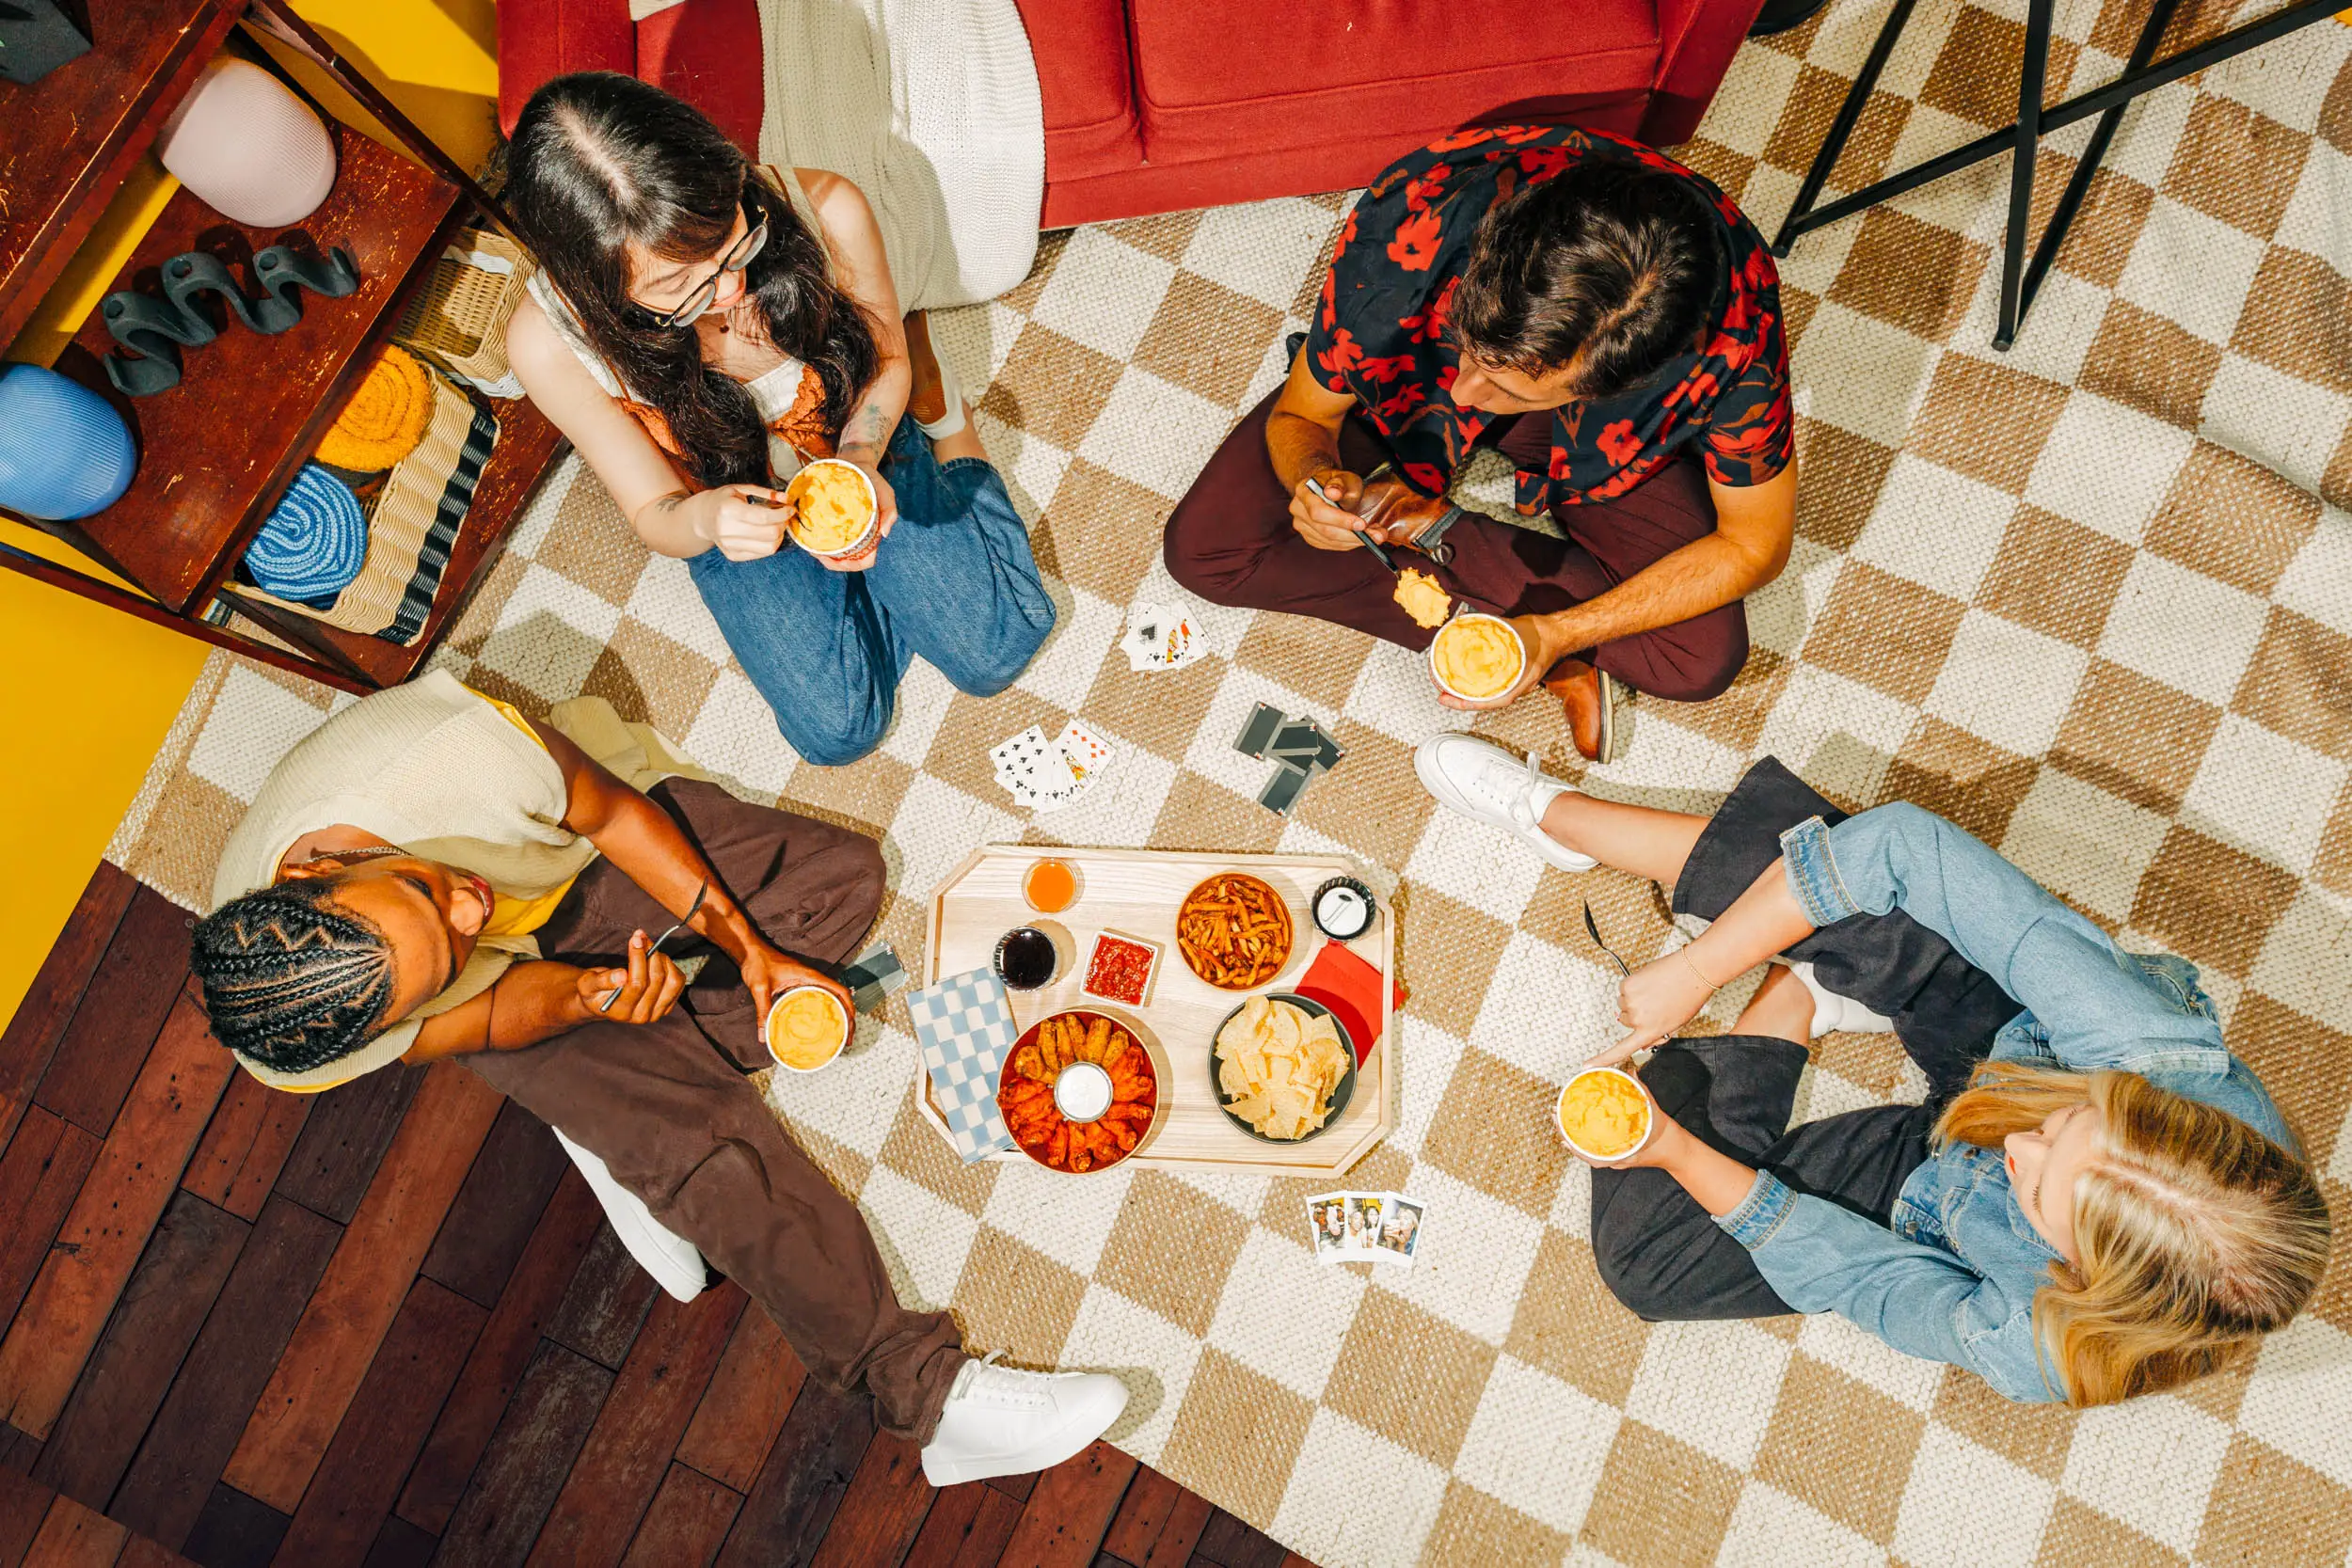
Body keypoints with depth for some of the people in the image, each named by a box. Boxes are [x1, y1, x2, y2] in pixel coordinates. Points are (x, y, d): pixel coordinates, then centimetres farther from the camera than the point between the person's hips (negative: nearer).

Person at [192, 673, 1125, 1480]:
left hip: (583, 860, 2)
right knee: (696, 1145, -21)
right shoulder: (304, 1057, -36)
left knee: (842, 872, -13)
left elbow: (614, 812, -22)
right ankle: (926, 1395, -13)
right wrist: (587, 998, -41)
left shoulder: (452, 748, -43)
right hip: (519, 987, -2)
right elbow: (495, 1016, -19)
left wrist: (751, 951, -21)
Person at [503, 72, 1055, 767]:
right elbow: (653, 513, -18)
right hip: (728, 508, 0)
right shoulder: (548, 343, -34)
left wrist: (860, 464, -32)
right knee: (839, 729, -3)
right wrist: (704, 519, -43)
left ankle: (936, 406, 24)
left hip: (863, 450, 0)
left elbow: (887, 361, -12)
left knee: (995, 655, 2)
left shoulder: (826, 212, -34)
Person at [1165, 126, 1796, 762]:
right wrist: (1318, 480, -42)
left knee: (1705, 658, -20)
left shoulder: (1736, 327, -40)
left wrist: (1556, 634, -31)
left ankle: (1433, 529, -7)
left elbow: (1755, 545, -22)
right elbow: (1299, 418, -18)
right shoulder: (1405, 232, -38)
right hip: (1407, 377, 2)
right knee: (1202, 548, -15)